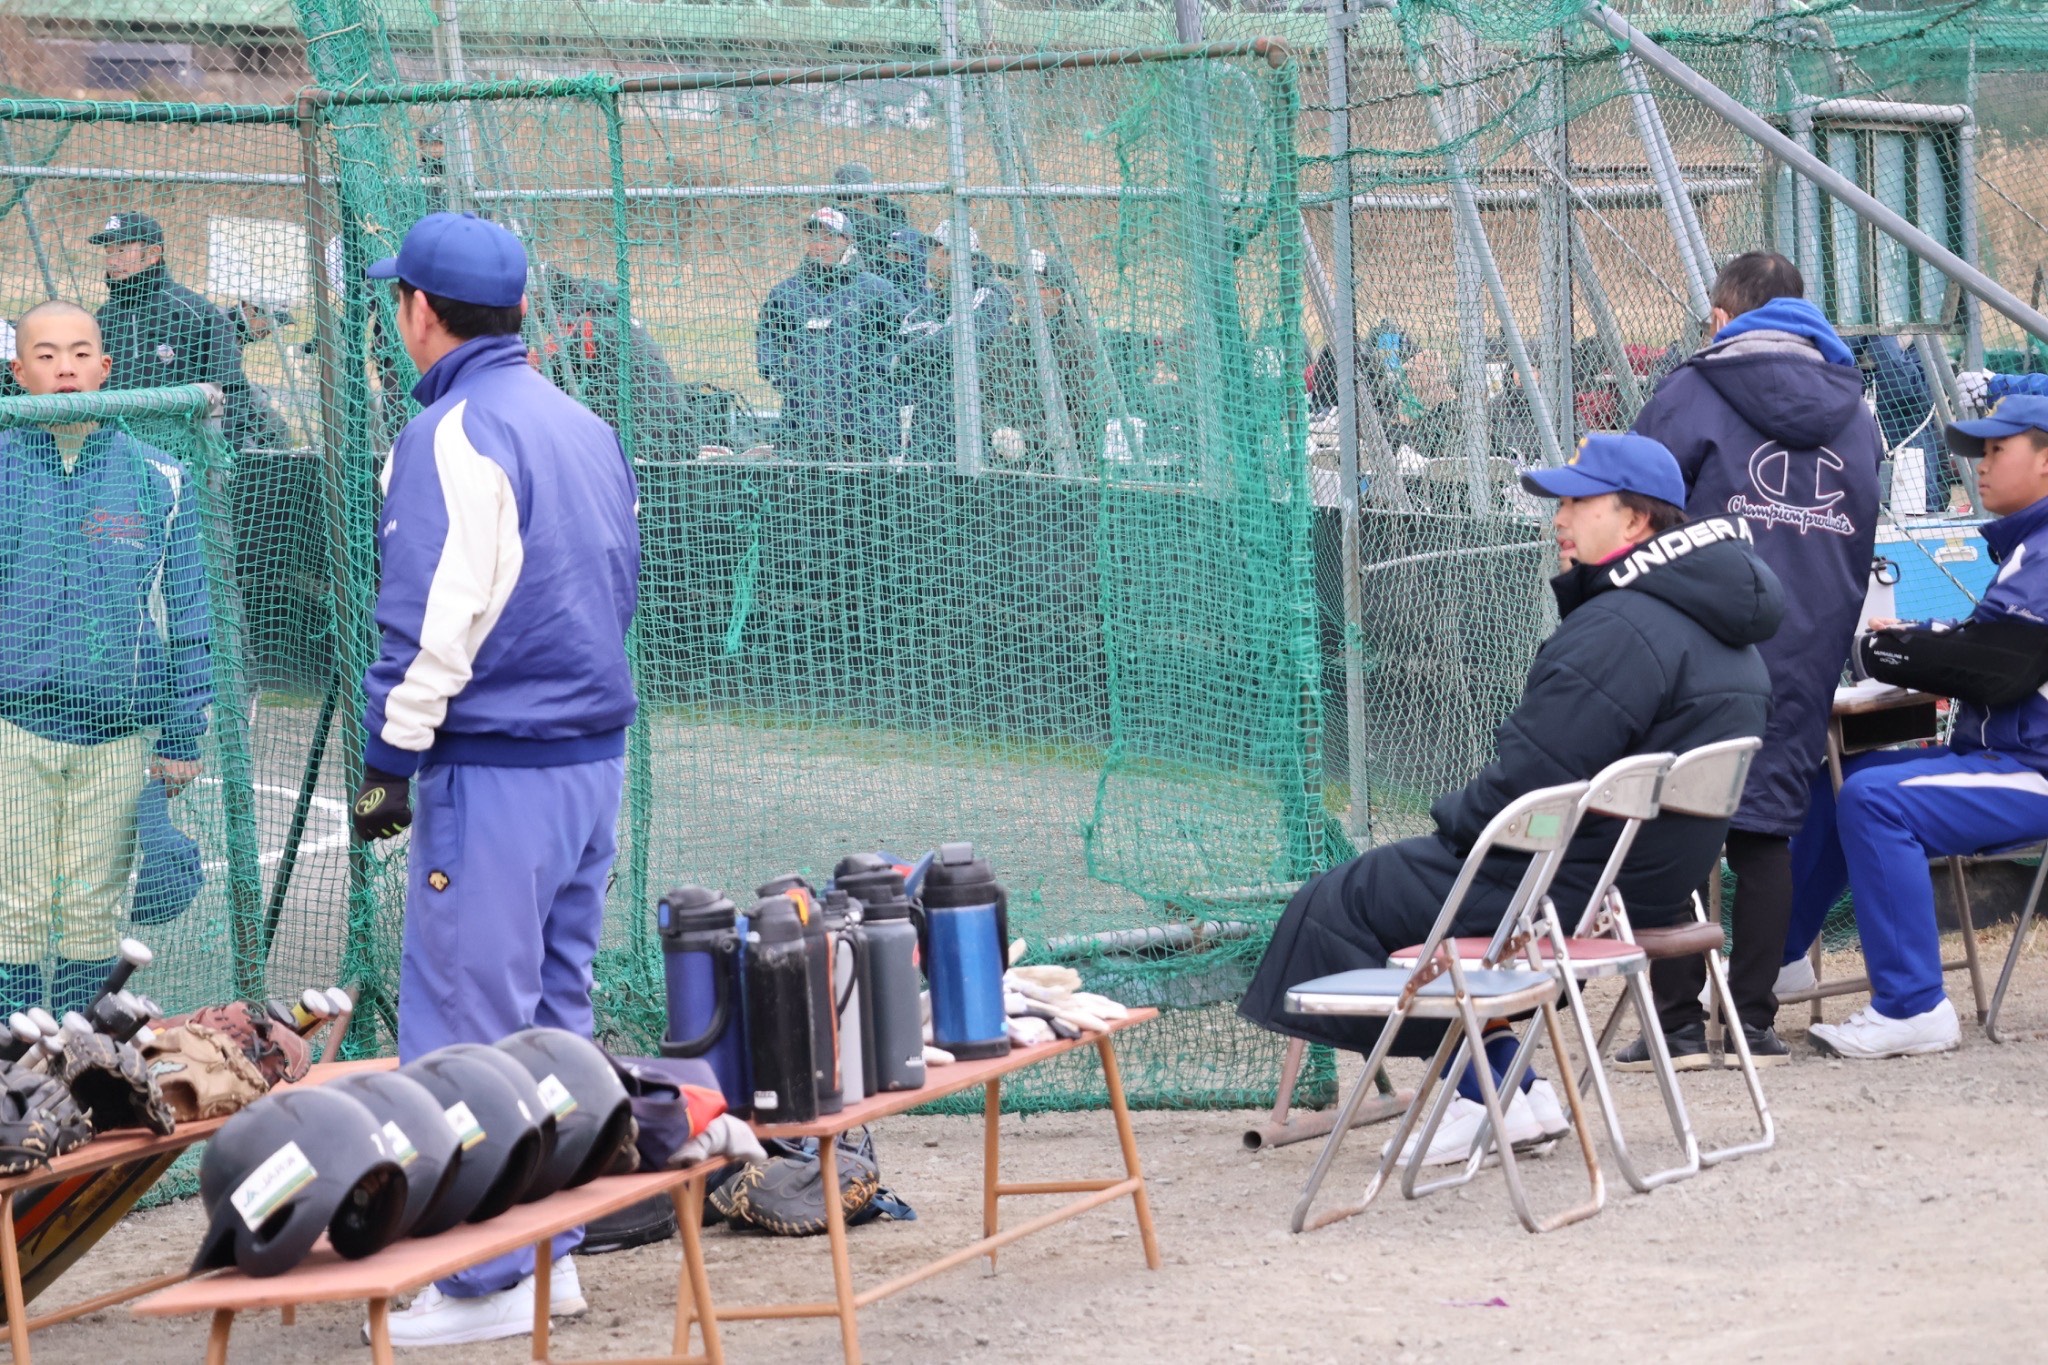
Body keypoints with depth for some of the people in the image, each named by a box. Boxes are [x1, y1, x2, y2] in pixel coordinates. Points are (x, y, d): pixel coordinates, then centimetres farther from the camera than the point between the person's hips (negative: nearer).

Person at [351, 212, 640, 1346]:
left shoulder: (451, 436, -13)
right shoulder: (585, 428, 13)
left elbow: (435, 621, -18)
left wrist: (390, 758, -12)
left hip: (493, 773, -9)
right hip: (594, 759, 9)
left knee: (466, 1032, -4)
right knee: (553, 1016, 15)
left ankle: (486, 1282, -3)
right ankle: (553, 1247, 20)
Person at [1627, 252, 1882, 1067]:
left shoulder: (1691, 393, -2)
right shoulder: (1853, 413, 15)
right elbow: (1864, 542, 20)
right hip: (1806, 655, 5)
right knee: (1768, 830, 8)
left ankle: (1679, 1022, -1)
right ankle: (1755, 1022, 7)